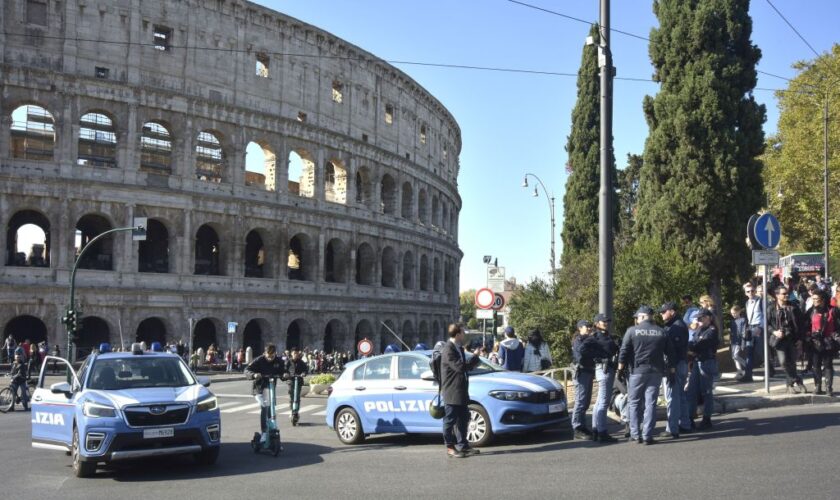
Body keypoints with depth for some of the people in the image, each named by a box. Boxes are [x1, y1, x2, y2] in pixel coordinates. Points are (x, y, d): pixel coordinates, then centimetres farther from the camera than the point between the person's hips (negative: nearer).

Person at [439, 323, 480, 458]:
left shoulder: (459, 348, 13)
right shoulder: (448, 350, -18)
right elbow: (460, 367, -24)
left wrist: (474, 360, -1)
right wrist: (475, 358, -14)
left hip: (461, 392, 10)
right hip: (451, 392, -10)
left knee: (462, 420, 15)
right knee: (450, 421, 0)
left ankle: (463, 446, 24)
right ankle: (450, 448, 7)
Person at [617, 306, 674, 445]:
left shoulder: (632, 331, -3)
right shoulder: (661, 332, 6)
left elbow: (623, 352, -5)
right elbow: (670, 353, 8)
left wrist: (621, 369, 2)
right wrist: (671, 371, 16)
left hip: (637, 371, -2)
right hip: (656, 372, 2)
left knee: (634, 403, 9)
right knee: (651, 403, 4)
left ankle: (635, 434, 6)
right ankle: (647, 436, 1)